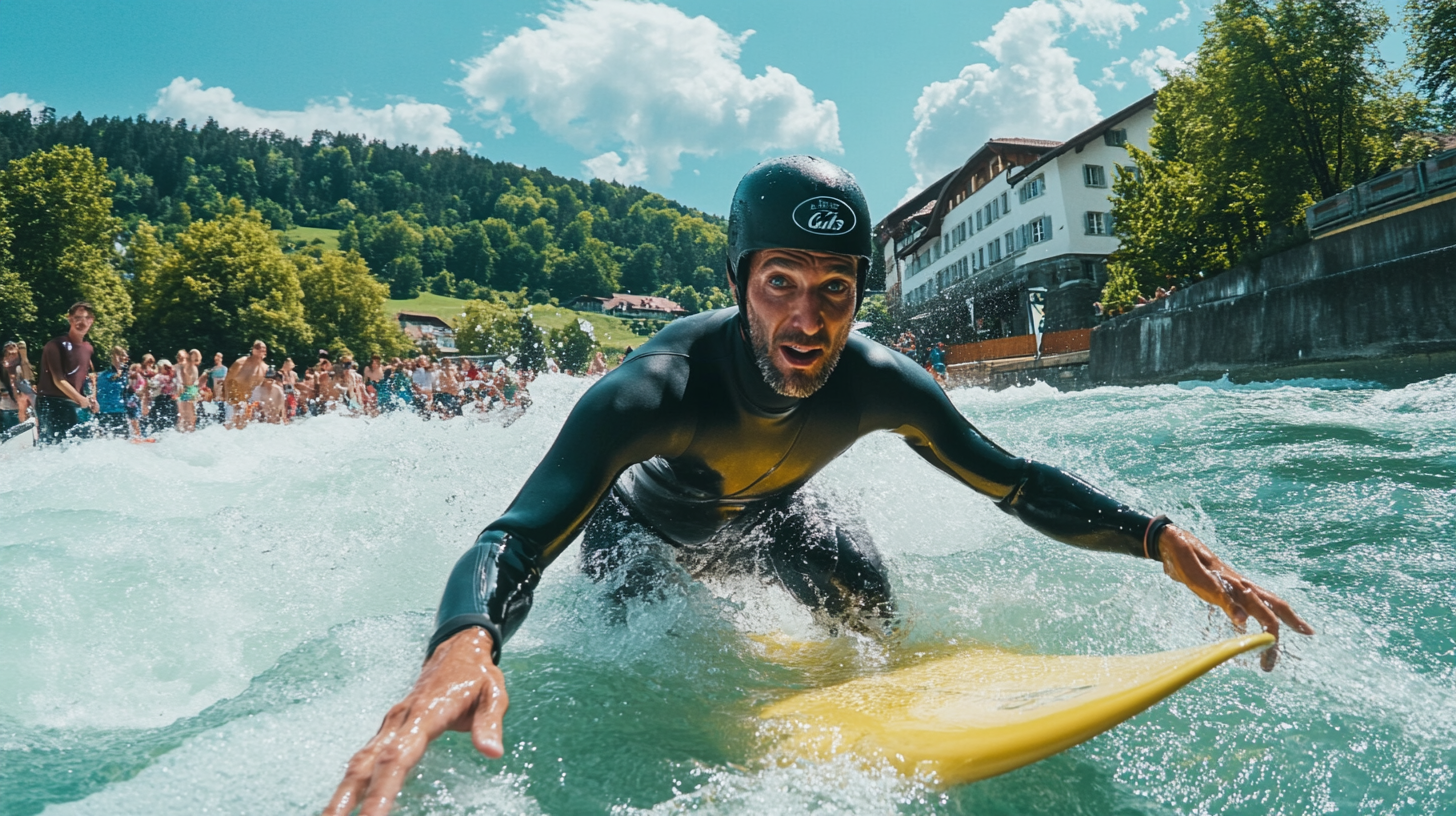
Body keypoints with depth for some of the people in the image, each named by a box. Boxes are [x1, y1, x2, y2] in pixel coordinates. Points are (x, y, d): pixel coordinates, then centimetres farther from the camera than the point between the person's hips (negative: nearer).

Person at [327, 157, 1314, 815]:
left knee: (861, 585, -16)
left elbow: (1015, 481, -20)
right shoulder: (658, 388, -45)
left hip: (766, 516, 3)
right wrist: (462, 648, -77)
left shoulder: (880, 385, -31)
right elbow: (517, 538, -53)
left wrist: (1162, 539, -36)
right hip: (649, 523, -2)